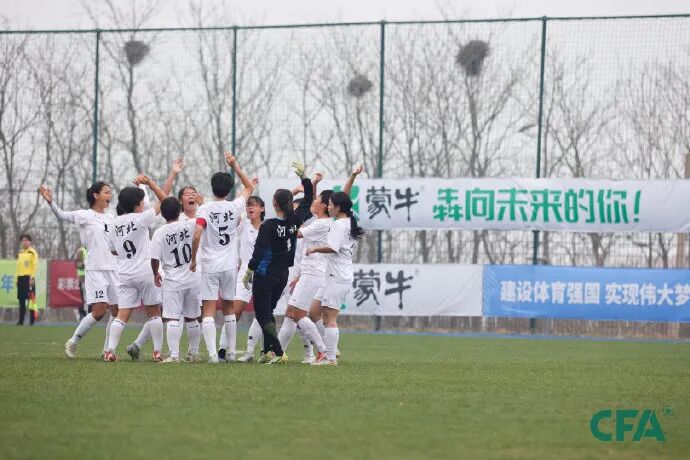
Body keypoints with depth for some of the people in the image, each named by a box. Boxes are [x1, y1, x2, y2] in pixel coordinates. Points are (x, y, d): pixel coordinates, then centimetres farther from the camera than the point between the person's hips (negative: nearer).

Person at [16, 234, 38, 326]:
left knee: (31, 300, -6)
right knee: (21, 300, 7)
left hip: (29, 278, -7)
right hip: (20, 278, 7)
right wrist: (17, 279, 16)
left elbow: (35, 266, -10)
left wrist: (32, 278, -17)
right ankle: (21, 320, 11)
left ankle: (32, 320, -3)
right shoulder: (20, 253, 17)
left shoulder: (33, 253, -5)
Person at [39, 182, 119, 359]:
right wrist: (51, 202, -30)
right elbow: (62, 215, -12)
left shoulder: (110, 218, 16)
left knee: (117, 311, 0)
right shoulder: (85, 215, -2)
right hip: (95, 269, -6)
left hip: (113, 269, 6)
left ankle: (107, 350, 9)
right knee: (99, 311, -14)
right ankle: (73, 342, 3)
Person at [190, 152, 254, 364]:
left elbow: (197, 236, -18)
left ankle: (212, 352, -18)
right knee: (229, 308, 17)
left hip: (210, 266, -3)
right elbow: (249, 187, 18)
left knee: (208, 311, -5)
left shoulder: (205, 209, -8)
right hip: (230, 266, 3)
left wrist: (193, 259, -4)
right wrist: (236, 167, 17)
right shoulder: (234, 207, 0)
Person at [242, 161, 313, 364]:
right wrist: (304, 176, 16)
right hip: (283, 275, 6)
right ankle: (268, 350, 18)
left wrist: (249, 271, -7)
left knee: (263, 315, -2)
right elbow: (308, 200, 14)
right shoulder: (295, 221, -2)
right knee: (268, 312, 20)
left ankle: (278, 353, -12)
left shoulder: (269, 225, -18)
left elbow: (259, 251, -17)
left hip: (265, 275, -6)